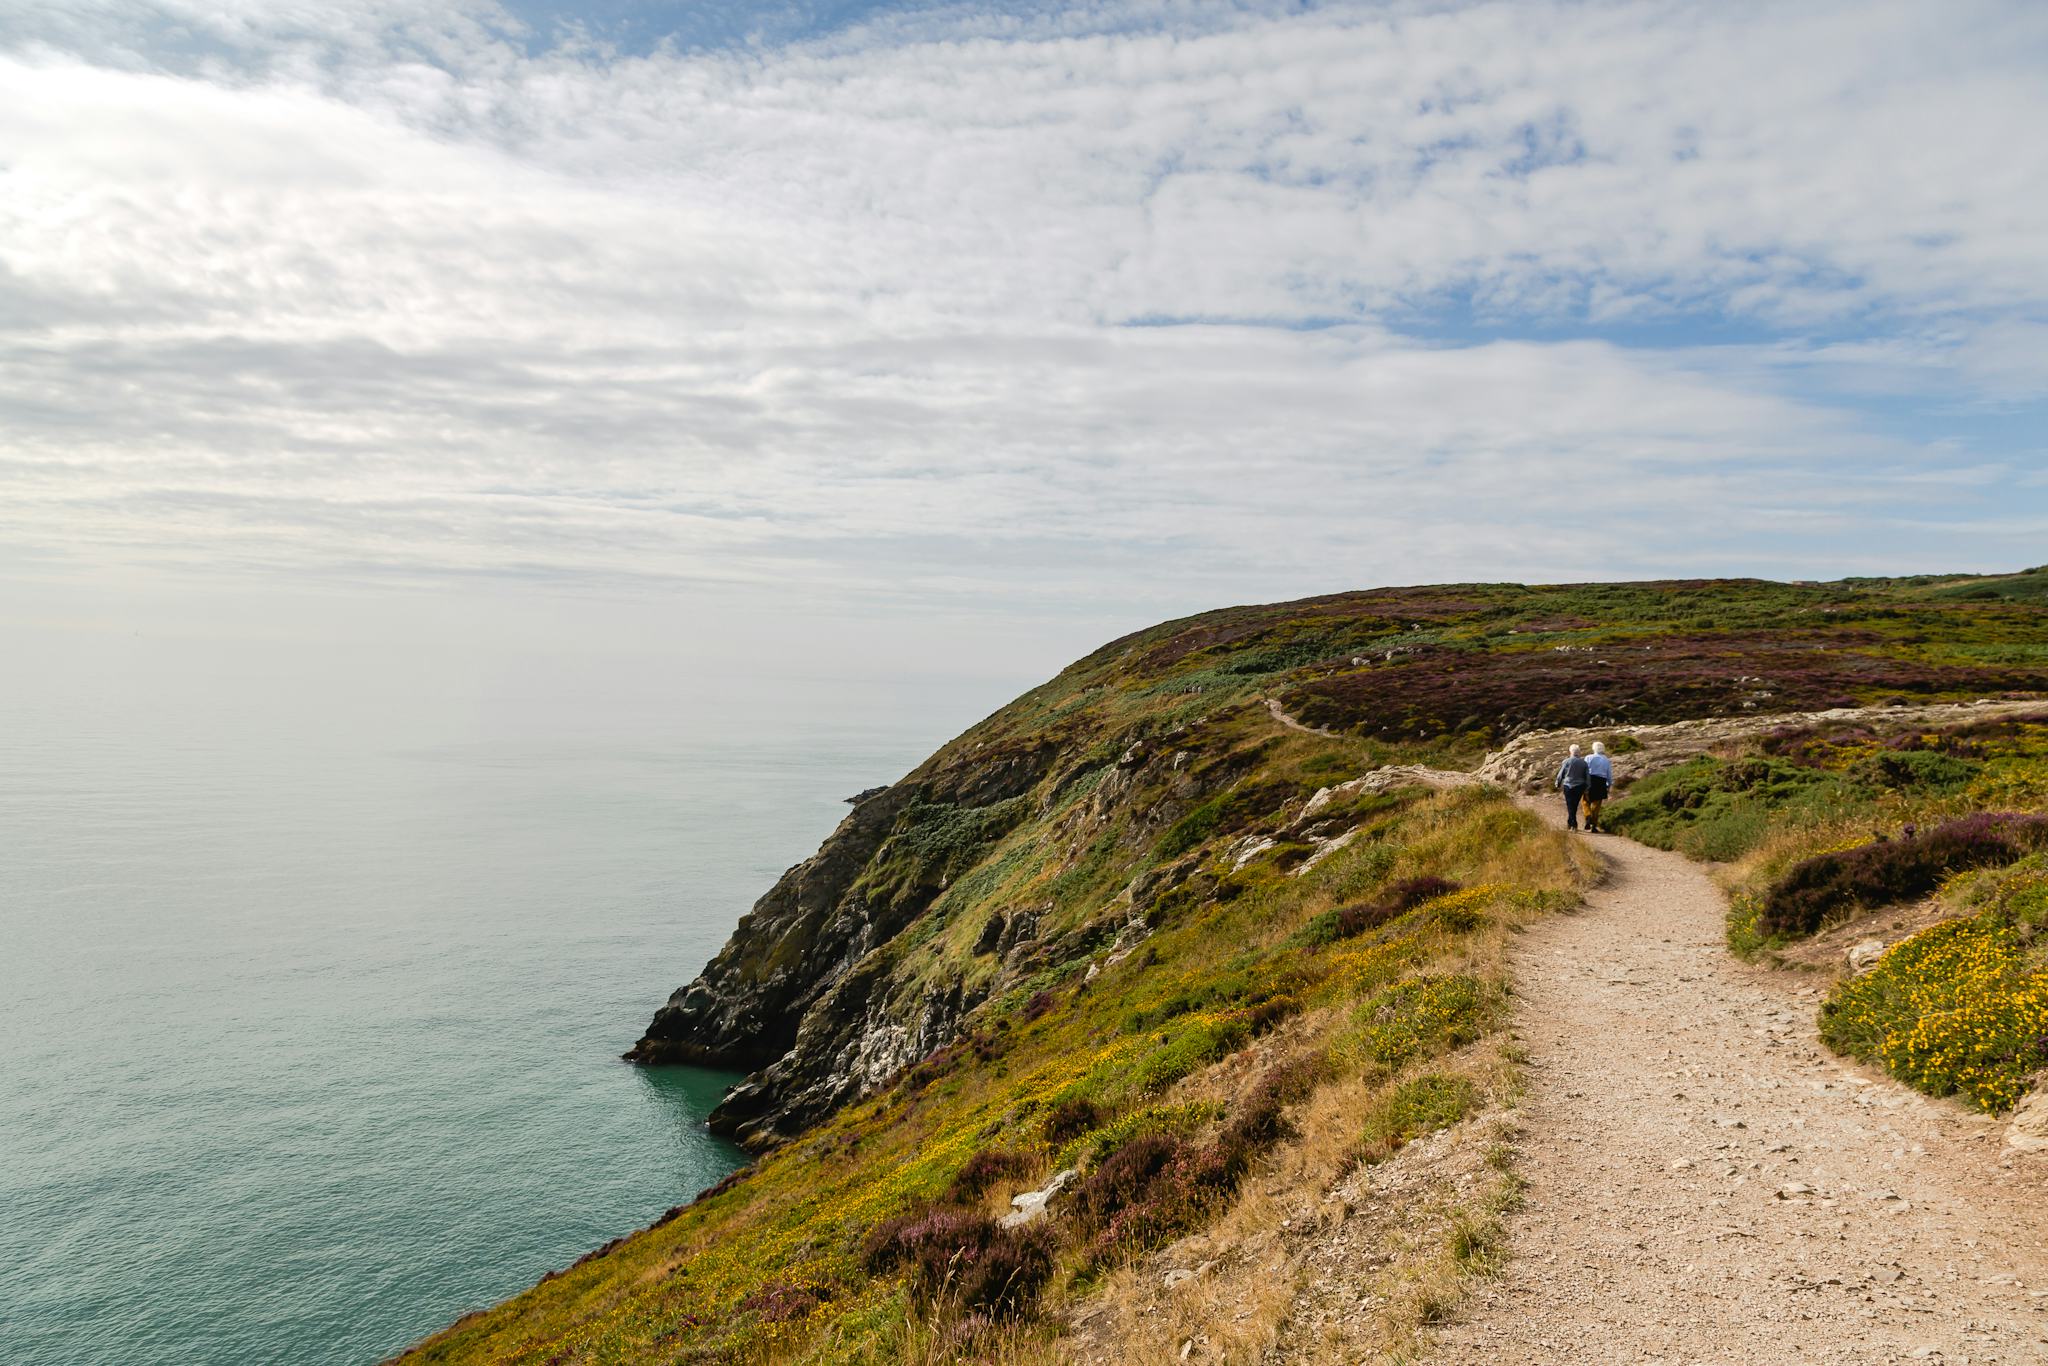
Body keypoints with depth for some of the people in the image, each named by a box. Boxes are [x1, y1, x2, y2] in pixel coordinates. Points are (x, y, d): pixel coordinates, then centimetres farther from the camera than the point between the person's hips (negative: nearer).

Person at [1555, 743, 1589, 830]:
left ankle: (1574, 824, -7)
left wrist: (1558, 784, 12)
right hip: (1580, 787, 3)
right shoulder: (1584, 763, 1)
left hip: (1568, 786, -3)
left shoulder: (1567, 761, -8)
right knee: (1574, 806, 16)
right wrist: (1586, 789, 11)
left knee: (1570, 806, 1)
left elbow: (1561, 774, -2)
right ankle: (1570, 823, 25)